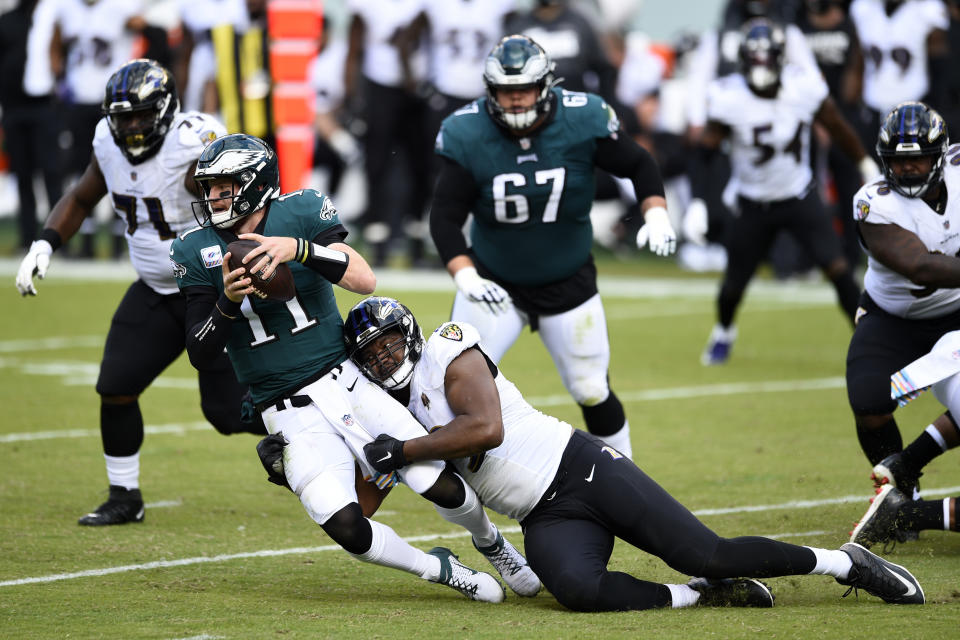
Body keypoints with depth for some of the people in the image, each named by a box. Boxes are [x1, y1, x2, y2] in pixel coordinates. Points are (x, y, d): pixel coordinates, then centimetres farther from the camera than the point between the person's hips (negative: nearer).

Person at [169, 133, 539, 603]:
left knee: (441, 487, -10)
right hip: (290, 416, 0)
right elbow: (200, 354, -4)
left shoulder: (300, 213, -4)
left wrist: (298, 248, -31)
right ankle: (438, 569, 7)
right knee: (345, 527, -22)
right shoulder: (197, 251, 0)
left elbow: (364, 280, -18)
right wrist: (228, 302, -22)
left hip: (345, 382, 0)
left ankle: (491, 543, 26)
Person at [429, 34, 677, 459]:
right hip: (494, 282, 0)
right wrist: (464, 276, -29)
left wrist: (656, 213, -17)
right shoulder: (468, 134, -18)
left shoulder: (582, 120, -17)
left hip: (568, 282, 1)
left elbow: (638, 165, -1)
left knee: (593, 393, 6)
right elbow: (445, 217, -15)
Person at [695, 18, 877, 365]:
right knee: (734, 282, 10)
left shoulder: (805, 86, -16)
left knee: (838, 268, -13)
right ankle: (723, 333, 43)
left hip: (799, 197, 0)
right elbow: (706, 150, -13)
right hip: (753, 204, 0)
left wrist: (867, 166, 11)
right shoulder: (729, 98, -21)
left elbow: (837, 127, 1)